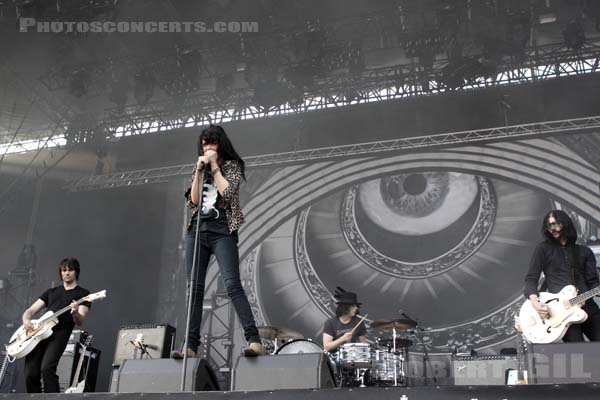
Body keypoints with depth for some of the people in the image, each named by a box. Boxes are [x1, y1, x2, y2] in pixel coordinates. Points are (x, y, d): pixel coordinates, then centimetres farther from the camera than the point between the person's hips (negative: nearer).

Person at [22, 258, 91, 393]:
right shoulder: (51, 292, 26)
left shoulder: (83, 294, 12)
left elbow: (79, 321, -1)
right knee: (30, 374, -9)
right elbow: (30, 310, 21)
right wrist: (26, 320, -2)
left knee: (47, 368, -26)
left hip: (60, 332, -4)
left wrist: (75, 312, -24)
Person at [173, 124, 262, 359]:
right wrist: (199, 171, 1)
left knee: (232, 285, -18)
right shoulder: (200, 169, 20)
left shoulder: (232, 165, 6)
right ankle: (191, 345, 1)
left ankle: (254, 340, -22)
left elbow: (227, 192, -11)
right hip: (197, 231, 5)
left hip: (222, 231, -5)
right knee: (195, 288, 0)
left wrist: (214, 166, -4)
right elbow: (193, 201, 9)